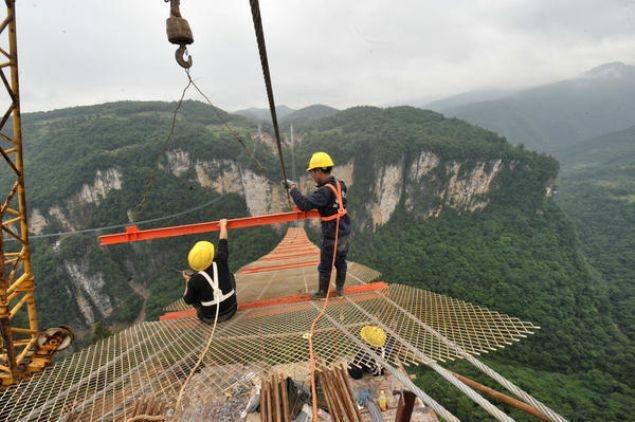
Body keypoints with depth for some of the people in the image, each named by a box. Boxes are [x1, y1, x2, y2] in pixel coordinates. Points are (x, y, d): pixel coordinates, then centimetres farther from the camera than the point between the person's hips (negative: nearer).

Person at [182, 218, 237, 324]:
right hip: (231, 310, 2)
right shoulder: (220, 263, -21)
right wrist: (223, 225, 11)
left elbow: (188, 300, -4)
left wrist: (188, 282, 9)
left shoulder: (194, 281, -23)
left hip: (210, 318, -1)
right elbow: (223, 241, -4)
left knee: (190, 290, 16)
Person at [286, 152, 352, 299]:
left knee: (325, 266, 12)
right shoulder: (340, 185, 0)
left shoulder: (325, 191, -26)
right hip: (345, 233, 7)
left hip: (332, 236, -7)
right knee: (341, 261, 21)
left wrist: (293, 188, -20)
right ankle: (340, 288, 36)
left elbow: (304, 204, -32)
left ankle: (322, 292, 29)